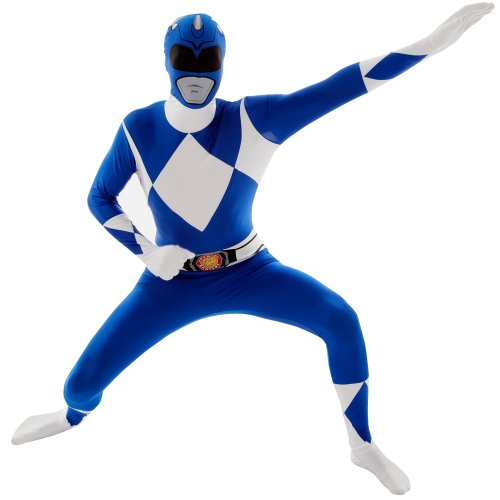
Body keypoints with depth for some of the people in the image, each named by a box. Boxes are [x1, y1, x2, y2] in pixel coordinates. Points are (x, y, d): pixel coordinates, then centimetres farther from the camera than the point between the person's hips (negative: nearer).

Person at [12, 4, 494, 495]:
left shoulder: (254, 119, -13)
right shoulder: (139, 128, -10)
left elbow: (337, 88, -21)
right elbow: (100, 198, 3)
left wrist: (431, 42, -28)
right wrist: (144, 251, -13)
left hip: (248, 272, 0)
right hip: (172, 281, 1)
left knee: (342, 320, -24)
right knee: (82, 384, -4)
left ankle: (363, 446, -1)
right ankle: (74, 415, 39)